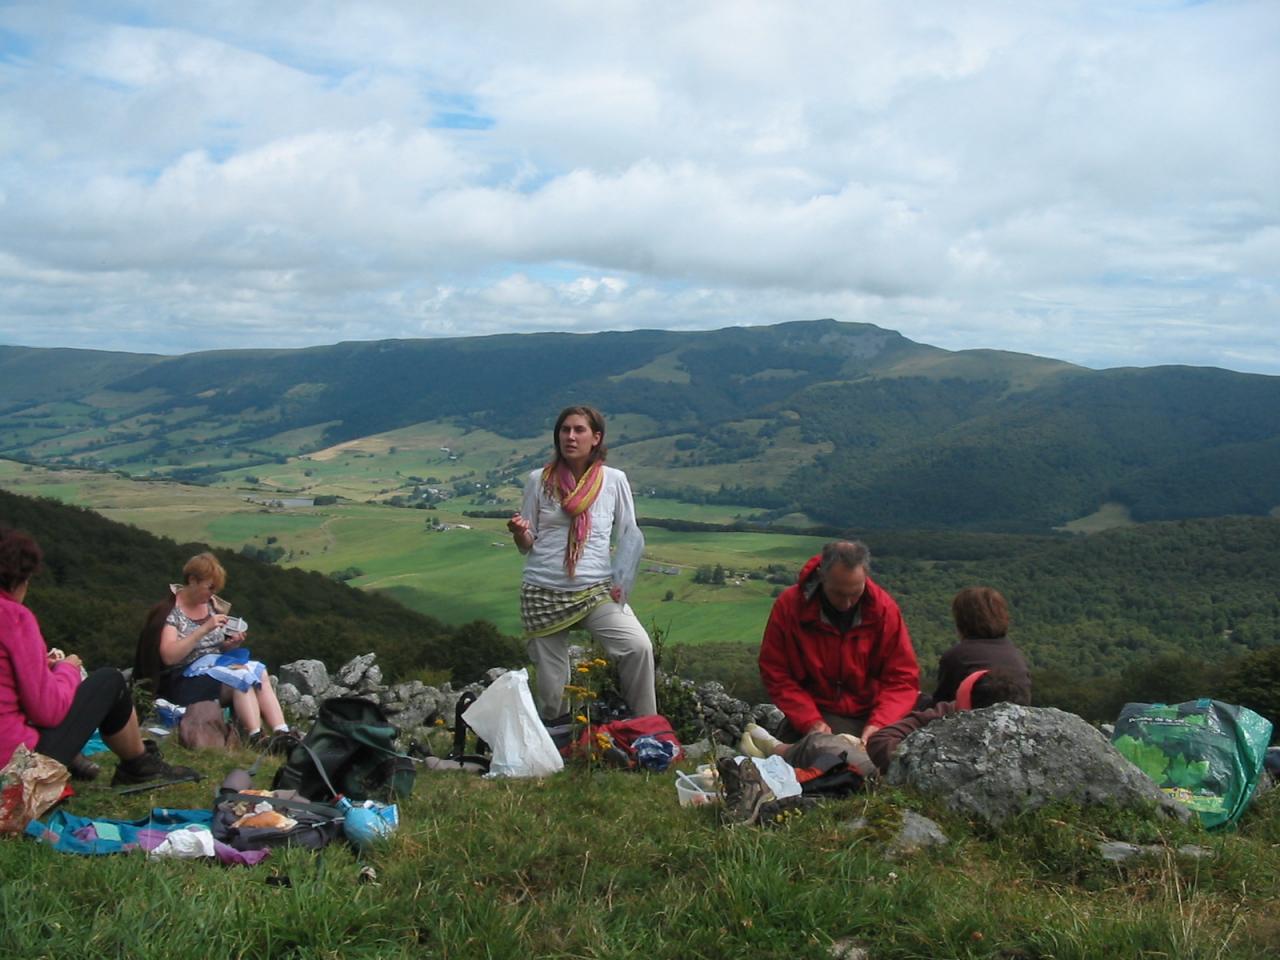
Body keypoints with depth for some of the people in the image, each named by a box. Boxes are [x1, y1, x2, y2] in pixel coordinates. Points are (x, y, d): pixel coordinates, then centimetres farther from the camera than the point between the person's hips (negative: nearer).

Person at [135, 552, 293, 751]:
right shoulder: (169, 611, -8)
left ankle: (282, 732, -36)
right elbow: (169, 656, -20)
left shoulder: (213, 605, 11)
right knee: (243, 678, -29)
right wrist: (204, 629, -25)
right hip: (182, 680, -6)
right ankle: (256, 739, -35)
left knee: (259, 673, -23)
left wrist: (230, 645, -2)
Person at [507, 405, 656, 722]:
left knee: (638, 647, -26)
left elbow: (629, 536, 8)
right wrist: (520, 533, -17)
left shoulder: (614, 480, 1)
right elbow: (527, 545, 6)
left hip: (597, 590, 0)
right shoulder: (539, 480, 1)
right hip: (543, 594, 1)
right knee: (550, 693, 3)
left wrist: (621, 580, -7)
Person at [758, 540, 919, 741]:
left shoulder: (884, 609, -10)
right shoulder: (789, 605, -13)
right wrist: (810, 721, -20)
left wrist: (879, 724, -22)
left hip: (868, 717, 1)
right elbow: (776, 674, -8)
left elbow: (902, 678, -6)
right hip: (812, 715, -1)